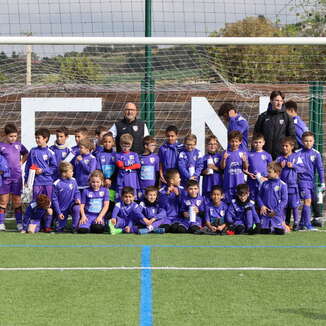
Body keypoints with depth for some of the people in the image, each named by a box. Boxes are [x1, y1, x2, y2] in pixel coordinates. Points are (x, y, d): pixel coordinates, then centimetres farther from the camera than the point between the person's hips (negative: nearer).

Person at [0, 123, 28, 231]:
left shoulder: (19, 145, 7)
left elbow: (26, 154, 24)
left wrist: (22, 162, 9)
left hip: (17, 177, 3)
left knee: (17, 201, 6)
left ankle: (19, 223, 10)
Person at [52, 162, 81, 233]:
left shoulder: (73, 181, -6)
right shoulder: (57, 184, -14)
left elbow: (76, 192, 7)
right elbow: (54, 199, -8)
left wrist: (77, 198, -17)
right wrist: (58, 213, -10)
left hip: (71, 205, 1)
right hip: (61, 209, -1)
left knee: (77, 208, -35)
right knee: (59, 229, 4)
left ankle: (75, 228, -19)